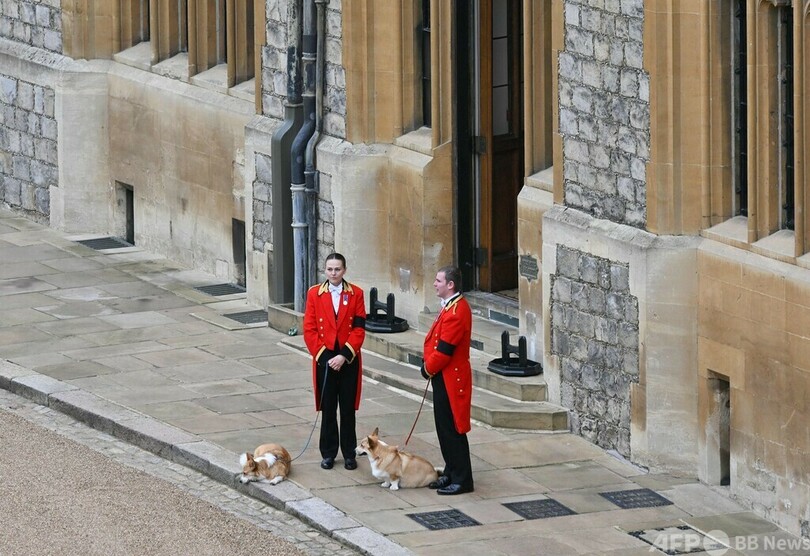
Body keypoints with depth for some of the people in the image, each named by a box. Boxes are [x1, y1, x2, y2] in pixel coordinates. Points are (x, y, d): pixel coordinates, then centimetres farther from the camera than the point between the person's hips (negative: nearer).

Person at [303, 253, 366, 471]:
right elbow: (309, 330, -2)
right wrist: (323, 356, -10)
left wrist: (344, 356, -14)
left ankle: (349, 454, 14)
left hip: (349, 361, 0)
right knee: (328, 409, 6)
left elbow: (359, 329, -5)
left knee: (348, 409, 5)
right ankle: (328, 453, 15)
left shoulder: (356, 294, 0)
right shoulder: (314, 294, 1)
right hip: (324, 360, 0)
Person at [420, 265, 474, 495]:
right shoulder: (451, 306, 10)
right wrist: (429, 367, 7)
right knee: (444, 429, 16)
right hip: (444, 377, 10)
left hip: (449, 379, -10)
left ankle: (462, 480, 2)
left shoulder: (456, 312, -23)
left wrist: (428, 368, -8)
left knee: (452, 430, -4)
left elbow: (444, 350, -23)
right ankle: (451, 474, 24)